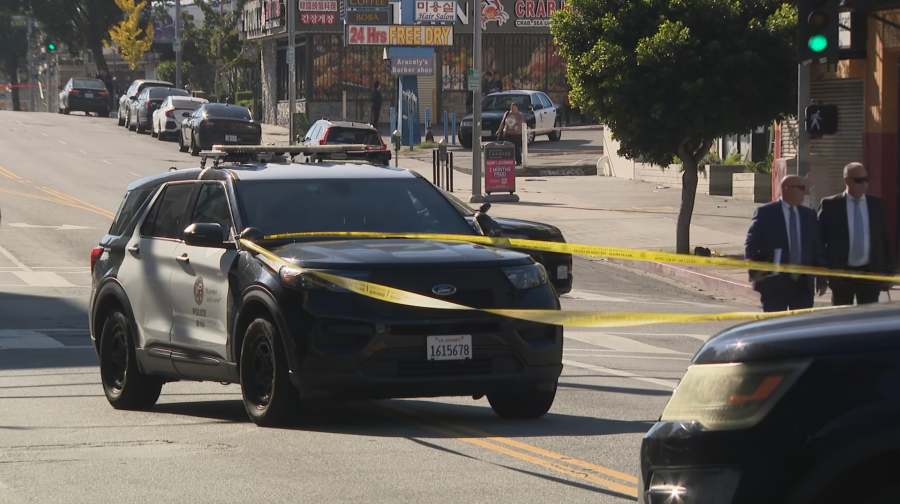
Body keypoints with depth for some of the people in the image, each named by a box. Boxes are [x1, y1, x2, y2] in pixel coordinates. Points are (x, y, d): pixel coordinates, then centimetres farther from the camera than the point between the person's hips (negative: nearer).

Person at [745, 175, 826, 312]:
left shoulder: (809, 214, 12)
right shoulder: (765, 213, -1)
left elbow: (817, 247, 14)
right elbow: (751, 244, -1)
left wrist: (821, 278, 9)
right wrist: (754, 272, -12)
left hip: (804, 284, 4)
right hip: (774, 283, -4)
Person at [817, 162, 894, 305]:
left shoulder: (877, 204, 8)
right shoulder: (830, 205, 0)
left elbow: (884, 240, 11)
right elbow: (819, 241, 2)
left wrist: (887, 272, 8)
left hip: (871, 272, 2)